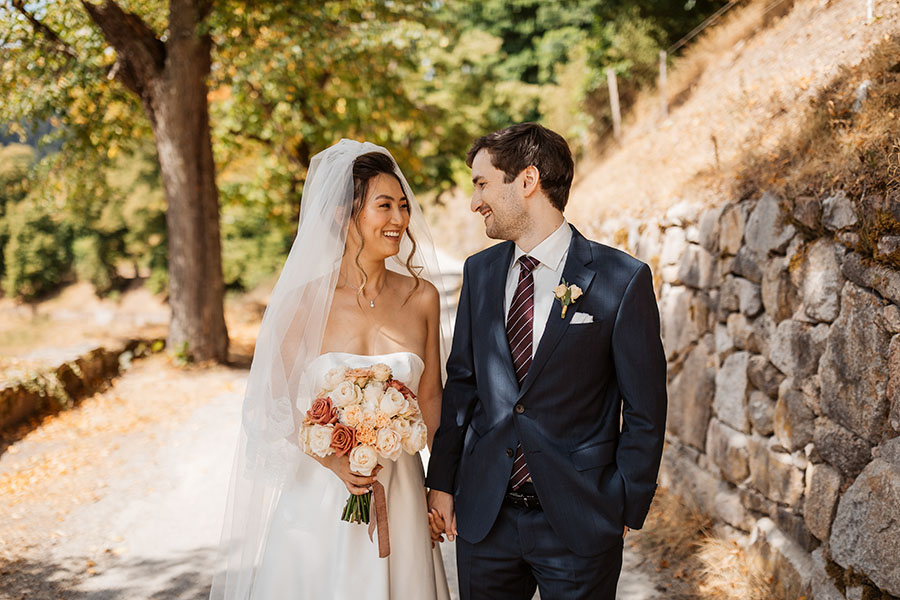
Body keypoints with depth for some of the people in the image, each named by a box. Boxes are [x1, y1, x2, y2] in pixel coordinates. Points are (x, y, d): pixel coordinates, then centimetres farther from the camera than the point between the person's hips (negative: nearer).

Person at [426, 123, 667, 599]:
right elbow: (461, 382, 9)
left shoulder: (623, 280, -10)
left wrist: (628, 507, -5)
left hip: (578, 523, -4)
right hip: (483, 516, 4)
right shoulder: (479, 272, 5)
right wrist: (441, 481, 7)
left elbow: (644, 411, -6)